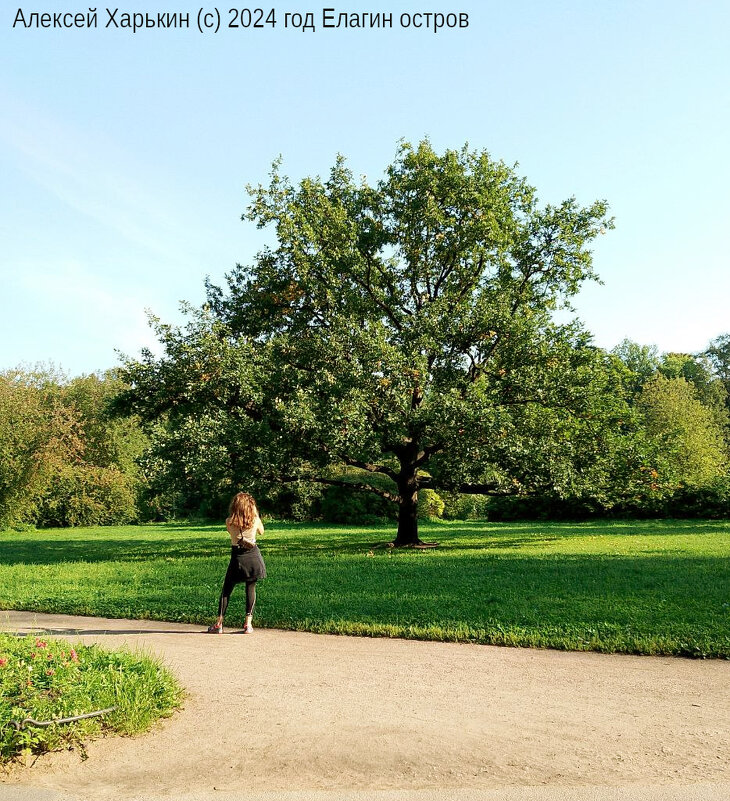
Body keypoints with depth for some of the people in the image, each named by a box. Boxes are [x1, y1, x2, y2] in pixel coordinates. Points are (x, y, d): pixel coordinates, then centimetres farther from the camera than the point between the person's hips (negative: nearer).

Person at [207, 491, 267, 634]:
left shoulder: (229, 522, -9)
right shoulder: (255, 520, -9)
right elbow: (261, 531, 12)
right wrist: (256, 514, 11)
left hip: (237, 557, 0)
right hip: (253, 556, 0)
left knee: (226, 590, 10)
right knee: (251, 589, 9)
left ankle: (219, 623, 9)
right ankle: (248, 624, 6)